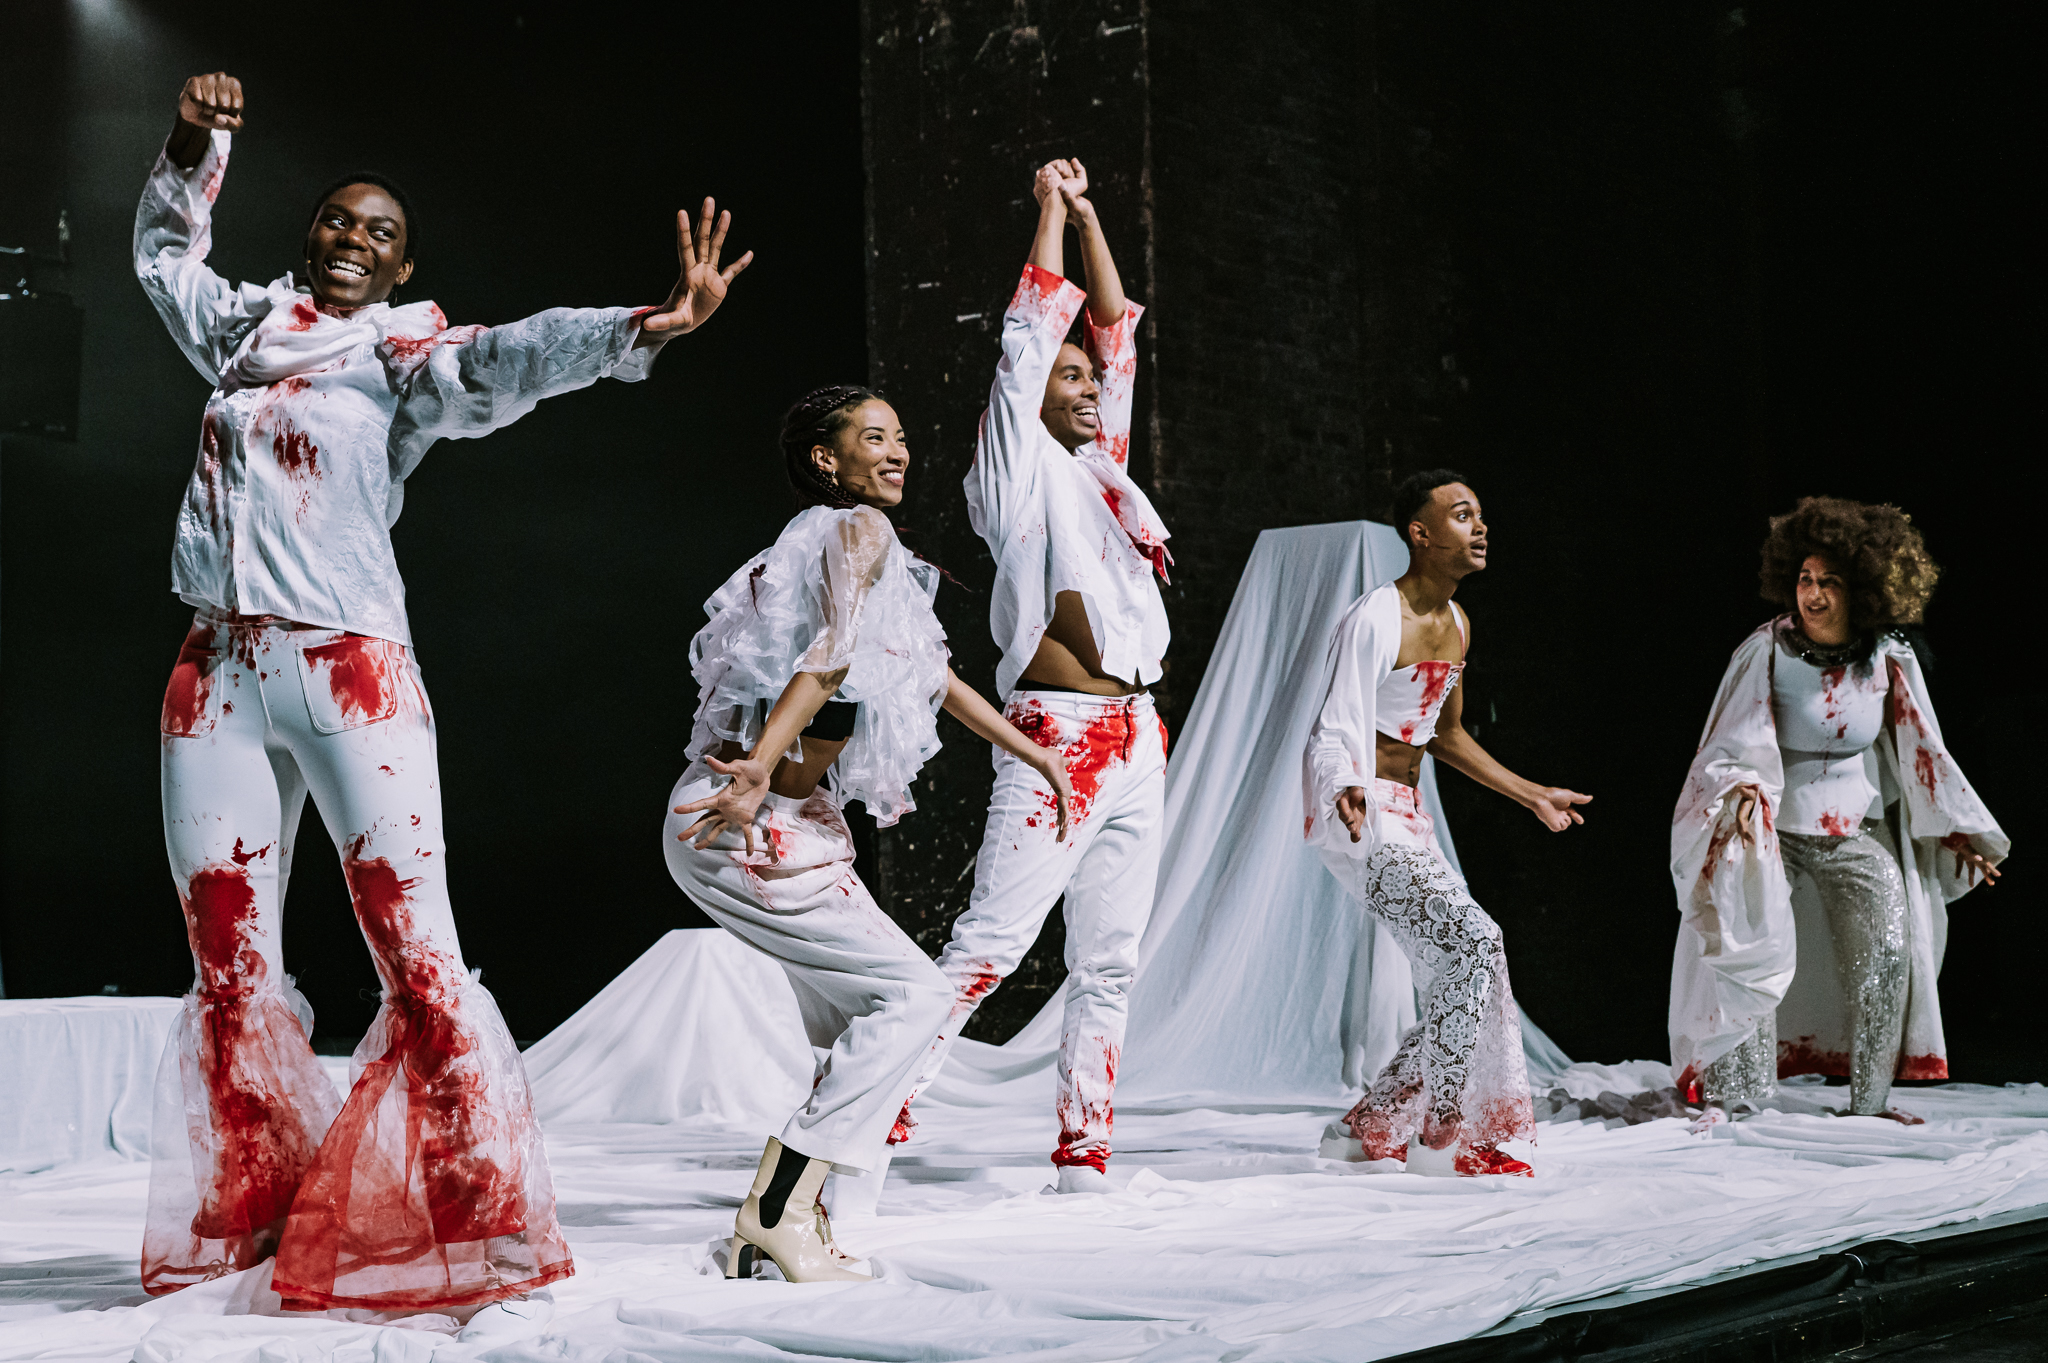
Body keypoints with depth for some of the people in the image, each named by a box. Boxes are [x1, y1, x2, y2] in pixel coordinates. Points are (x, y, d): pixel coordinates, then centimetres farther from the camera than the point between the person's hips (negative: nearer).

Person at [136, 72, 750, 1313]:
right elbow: (166, 249, 35)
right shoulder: (249, 329, 17)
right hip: (218, 676, 5)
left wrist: (645, 326, -34)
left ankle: (480, 1232, -12)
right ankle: (245, 1224, 17)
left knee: (421, 960, -13)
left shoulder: (406, 357, 3)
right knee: (229, 965, 7)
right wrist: (194, 149, 18)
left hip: (350, 672, -5)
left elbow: (507, 361, -17)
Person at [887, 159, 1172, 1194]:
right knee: (992, 941, -14)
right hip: (1055, 739, -7)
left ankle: (1083, 1158, 10)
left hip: (1135, 740, 8)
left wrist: (1088, 216, 24)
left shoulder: (1100, 465, 20)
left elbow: (1115, 329, 24)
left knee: (1108, 962, 6)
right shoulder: (1021, 466, 2)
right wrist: (1050, 209, 9)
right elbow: (1032, 332, -1)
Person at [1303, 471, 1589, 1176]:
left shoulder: (1455, 625, 12)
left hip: (1408, 817, 9)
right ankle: (1441, 1139, -11)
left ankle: (1373, 1126, 18)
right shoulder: (1375, 619, -16)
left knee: (1462, 979, 6)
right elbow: (1335, 732, -19)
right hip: (1358, 813, -9)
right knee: (1474, 940, -20)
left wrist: (1534, 795, 27)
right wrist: (1346, 793, -41)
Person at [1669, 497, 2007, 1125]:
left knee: (1888, 949, -6)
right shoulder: (1767, 650, -12)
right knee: (1750, 949, -14)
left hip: (1858, 826, 3)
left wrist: (1957, 832, 5)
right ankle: (1726, 1093, -6)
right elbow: (1734, 743, -10)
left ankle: (1872, 1096, 9)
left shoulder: (1889, 659, -3)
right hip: (1774, 822, -3)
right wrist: (1741, 790, -30)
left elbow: (1922, 749, 7)